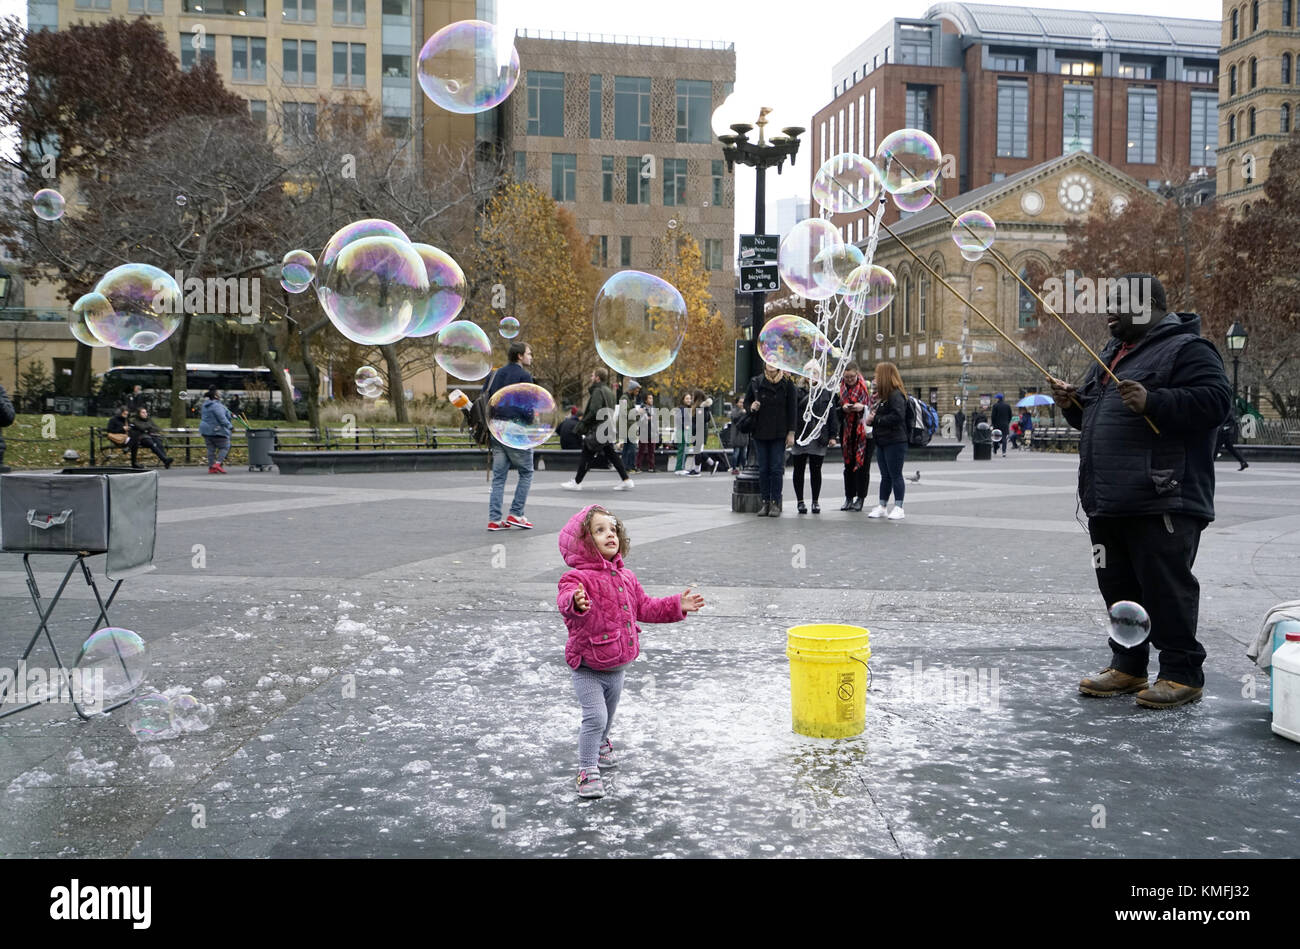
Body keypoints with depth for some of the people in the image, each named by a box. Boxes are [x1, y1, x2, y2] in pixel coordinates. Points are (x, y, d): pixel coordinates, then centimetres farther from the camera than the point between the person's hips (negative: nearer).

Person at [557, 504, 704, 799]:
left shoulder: (626, 577, 5)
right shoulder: (579, 577, -20)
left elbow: (644, 607, 16)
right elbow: (565, 599, -41)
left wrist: (677, 605, 11)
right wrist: (576, 602, -64)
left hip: (617, 666, 7)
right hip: (588, 669, -7)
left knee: (608, 714, 24)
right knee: (595, 716, -14)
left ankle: (600, 743, 52)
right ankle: (587, 770, -2)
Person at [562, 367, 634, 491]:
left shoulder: (598, 391, -14)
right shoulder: (609, 391, 15)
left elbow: (594, 411, -21)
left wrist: (584, 422, -11)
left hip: (597, 429, -9)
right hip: (607, 429, 9)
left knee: (587, 455, -2)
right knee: (611, 454, 11)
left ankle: (576, 482, 3)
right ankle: (625, 480, 7)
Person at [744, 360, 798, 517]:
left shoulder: (787, 383, 0)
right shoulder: (755, 382, 6)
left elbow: (792, 409, 0)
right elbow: (746, 401, 17)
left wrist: (791, 432, -5)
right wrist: (751, 407, -8)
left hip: (779, 433, -2)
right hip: (760, 432, 2)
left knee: (776, 469, -4)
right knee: (763, 469, 4)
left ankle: (775, 503, 0)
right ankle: (764, 502, 8)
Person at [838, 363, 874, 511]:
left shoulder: (868, 387, -5)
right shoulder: (841, 388, 4)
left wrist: (863, 408, -22)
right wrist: (843, 408, -14)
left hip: (865, 432, -3)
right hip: (847, 432, 3)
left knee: (863, 465, -3)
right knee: (848, 465, 6)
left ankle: (860, 498, 6)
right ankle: (849, 498, 13)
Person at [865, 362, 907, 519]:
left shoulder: (896, 395, -13)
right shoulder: (882, 395, 18)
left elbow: (897, 416, -25)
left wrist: (876, 419, -17)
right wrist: (870, 417, 1)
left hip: (895, 442, -9)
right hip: (881, 442, 9)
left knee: (895, 475, -3)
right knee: (885, 476, 13)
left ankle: (899, 508, 3)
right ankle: (881, 507, 18)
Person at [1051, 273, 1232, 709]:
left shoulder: (1185, 348, -5)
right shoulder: (1113, 353, 22)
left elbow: (1214, 399, -18)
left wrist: (1152, 401, -26)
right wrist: (1074, 404, 10)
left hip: (1161, 502, -9)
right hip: (1109, 503, 9)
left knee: (1167, 588, -5)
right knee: (1118, 588, 13)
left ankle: (1182, 673, 4)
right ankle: (1127, 666, 23)